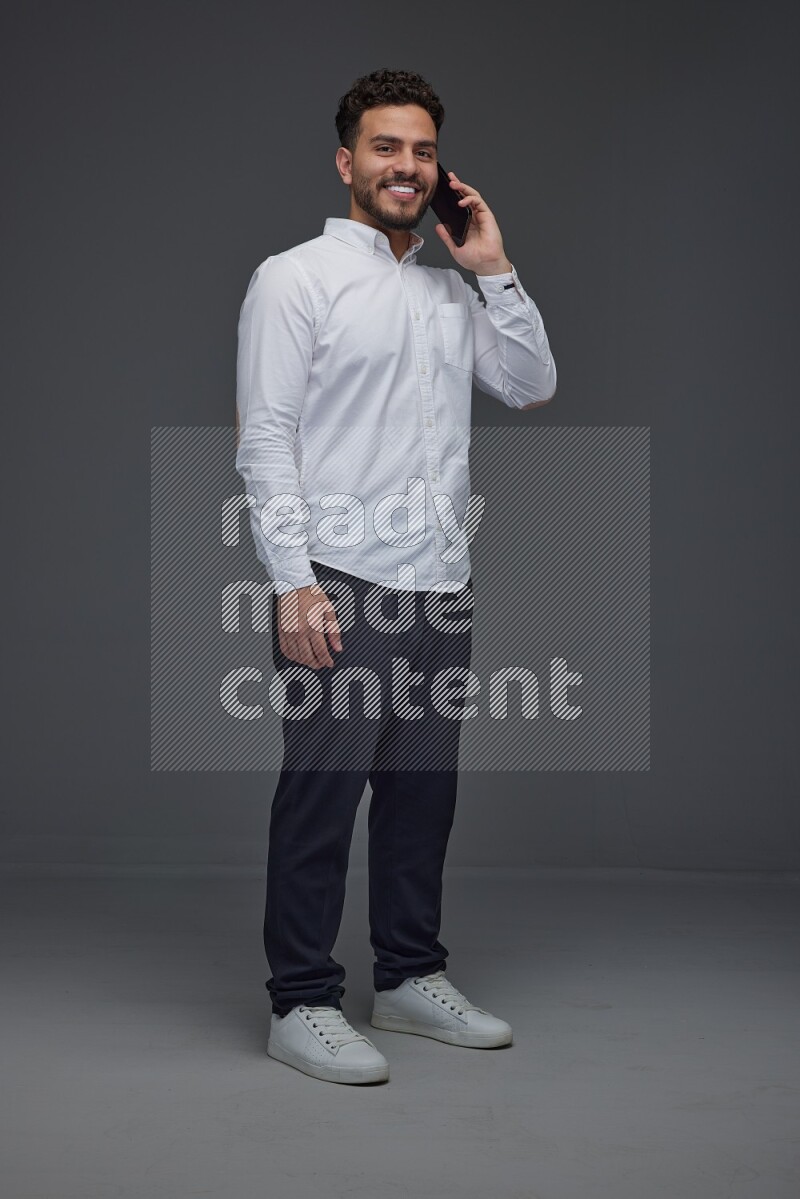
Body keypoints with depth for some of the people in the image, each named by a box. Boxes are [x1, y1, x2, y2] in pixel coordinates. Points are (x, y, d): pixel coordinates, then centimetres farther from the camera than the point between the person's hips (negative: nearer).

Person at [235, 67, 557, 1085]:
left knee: (423, 789, 12)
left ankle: (411, 980, 25)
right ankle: (301, 1004, 6)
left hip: (439, 584, 7)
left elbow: (532, 387, 13)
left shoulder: (451, 292, 17)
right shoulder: (296, 278, -2)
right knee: (322, 794, -4)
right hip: (341, 584, -6)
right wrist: (293, 581, -17)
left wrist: (495, 269, 5)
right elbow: (264, 436, -9)